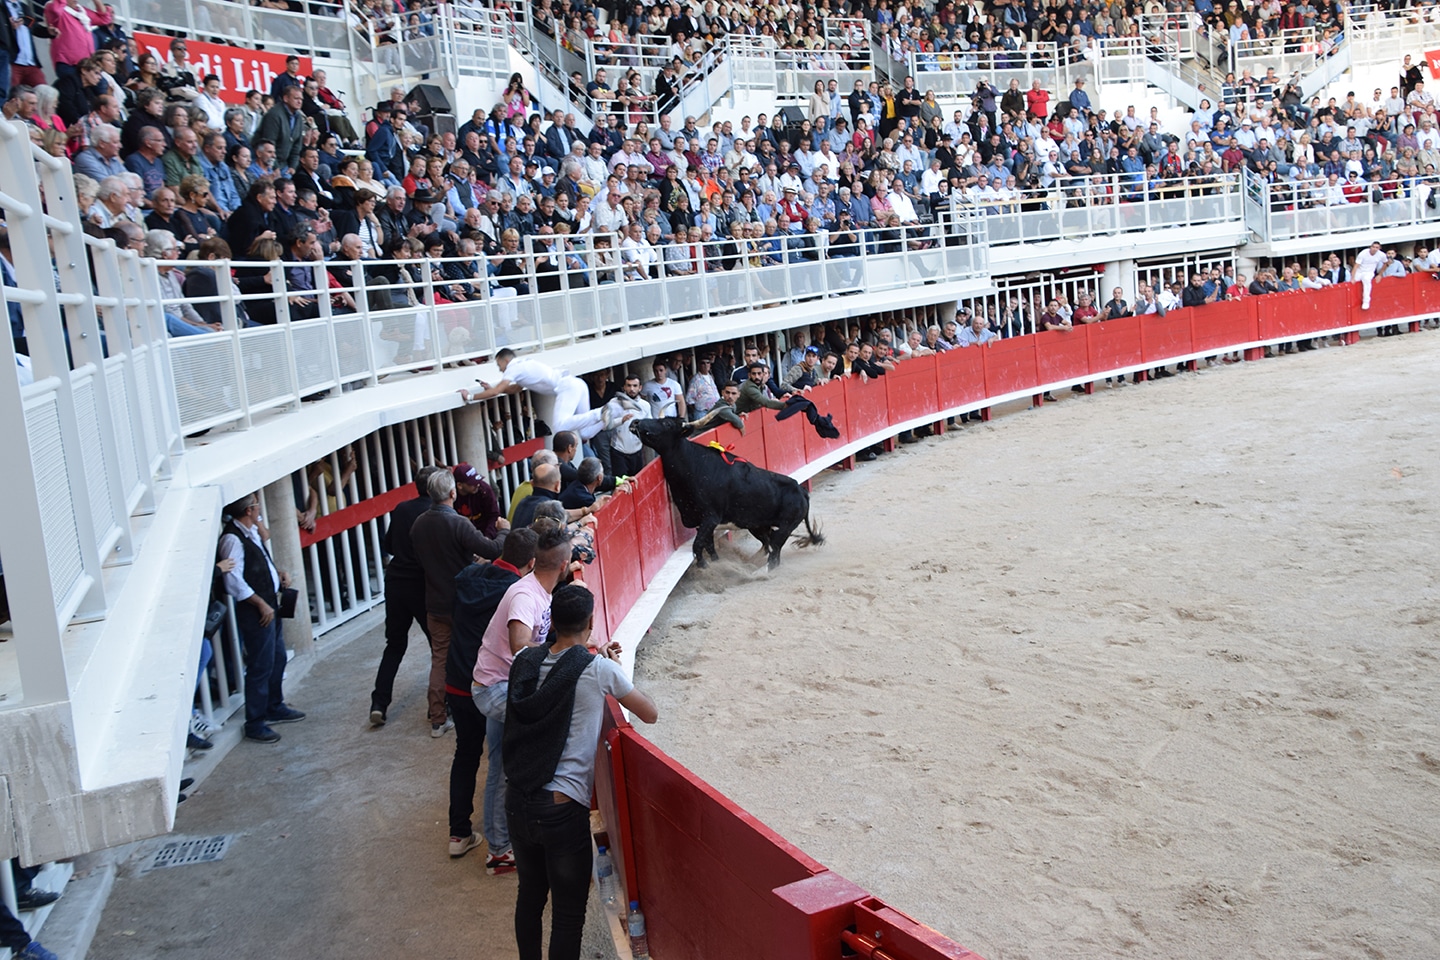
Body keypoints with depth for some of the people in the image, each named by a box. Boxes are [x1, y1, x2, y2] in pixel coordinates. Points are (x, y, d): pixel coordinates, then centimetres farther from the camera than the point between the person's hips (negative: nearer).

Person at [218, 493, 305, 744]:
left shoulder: (251, 533, 10)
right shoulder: (233, 539, -20)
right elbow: (234, 582, -24)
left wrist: (278, 573, 6)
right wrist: (261, 604, -19)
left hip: (269, 605, 10)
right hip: (255, 611, -10)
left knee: (278, 657, 20)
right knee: (261, 666, -4)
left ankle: (275, 707, 37)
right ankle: (254, 724, 7)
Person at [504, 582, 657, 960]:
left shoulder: (524, 661, 3)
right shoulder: (598, 669, -10)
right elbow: (650, 714, 2)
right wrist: (617, 670, 14)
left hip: (517, 802, 6)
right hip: (562, 808, -6)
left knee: (529, 896, 22)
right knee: (568, 914, 8)